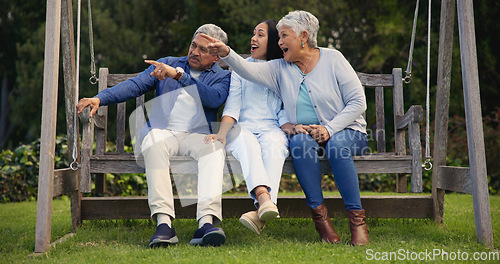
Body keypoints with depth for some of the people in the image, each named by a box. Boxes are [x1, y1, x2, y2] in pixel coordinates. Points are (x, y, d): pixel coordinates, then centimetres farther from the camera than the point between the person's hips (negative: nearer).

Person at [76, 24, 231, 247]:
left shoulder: (223, 76, 15)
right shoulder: (167, 64, 22)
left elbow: (214, 98, -9)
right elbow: (135, 85, 9)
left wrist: (178, 75, -16)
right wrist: (100, 98, -8)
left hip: (198, 135, 0)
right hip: (162, 131, 1)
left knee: (215, 147, -35)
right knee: (153, 139, -36)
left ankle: (207, 222, -51)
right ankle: (163, 223, -46)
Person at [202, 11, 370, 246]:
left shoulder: (332, 59, -2)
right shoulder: (280, 69, 8)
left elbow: (357, 102, -6)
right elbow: (248, 70, -10)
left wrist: (330, 129, -18)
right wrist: (226, 53, -30)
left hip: (345, 131, -2)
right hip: (305, 133, 2)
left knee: (336, 145, -36)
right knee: (300, 141, -32)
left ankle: (356, 218, -30)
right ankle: (319, 214, -27)